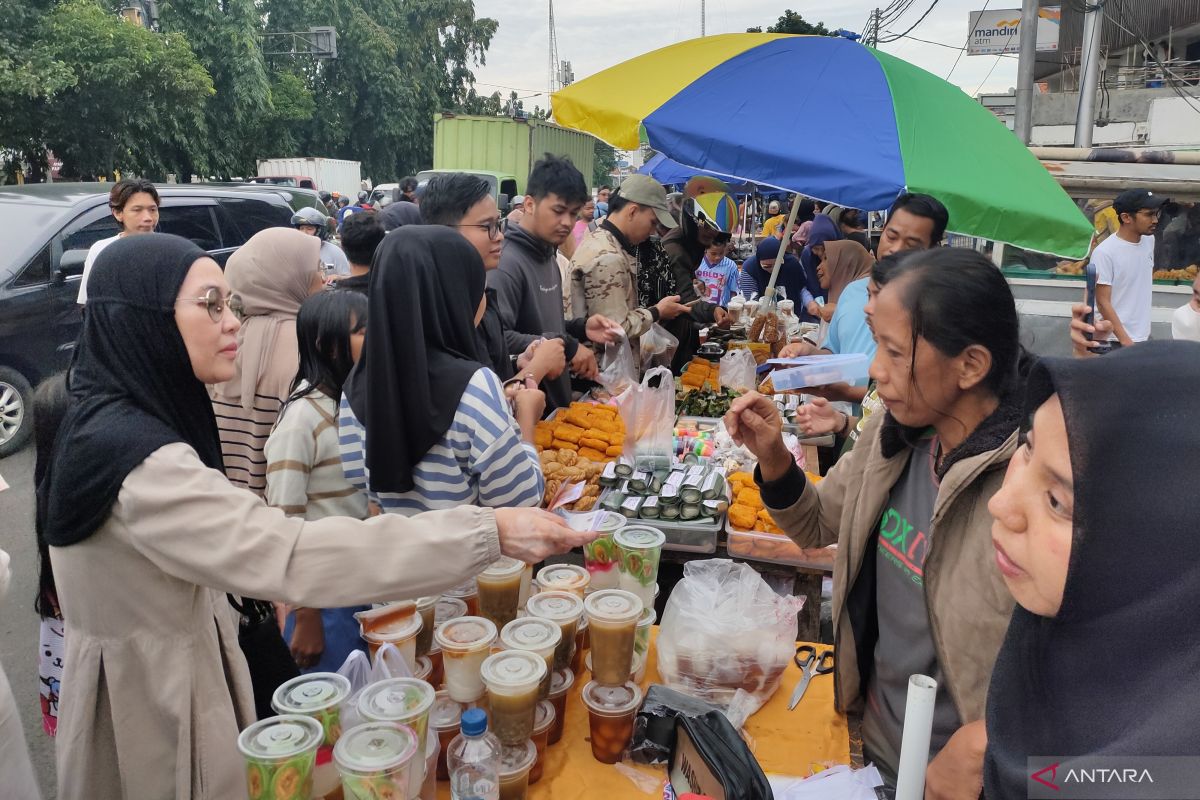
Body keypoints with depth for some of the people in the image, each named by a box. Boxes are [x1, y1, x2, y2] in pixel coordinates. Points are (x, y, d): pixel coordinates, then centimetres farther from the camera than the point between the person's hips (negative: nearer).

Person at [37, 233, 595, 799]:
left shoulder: (117, 421, 1)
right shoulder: (137, 460, -33)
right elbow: (291, 556, -43)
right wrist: (490, 533, -45)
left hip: (158, 674, 9)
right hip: (150, 705, -9)